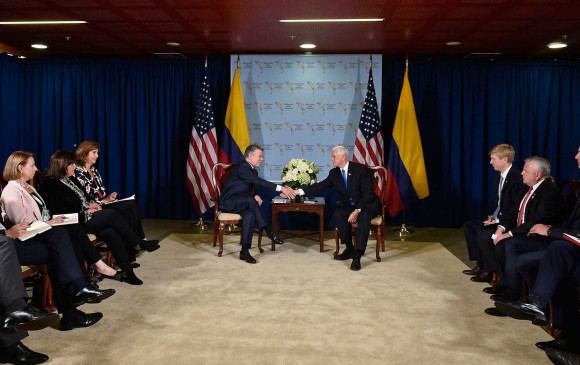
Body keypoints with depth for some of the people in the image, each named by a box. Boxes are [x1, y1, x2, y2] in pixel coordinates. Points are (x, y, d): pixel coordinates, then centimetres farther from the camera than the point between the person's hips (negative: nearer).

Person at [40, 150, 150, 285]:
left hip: (85, 216, 7)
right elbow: (66, 207, -15)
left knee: (110, 232, -22)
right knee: (112, 214, -22)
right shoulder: (50, 184, -6)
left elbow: (85, 198, 23)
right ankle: (137, 244, -8)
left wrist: (93, 206, -1)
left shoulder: (72, 180, 19)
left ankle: (127, 270, -23)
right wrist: (89, 206, -5)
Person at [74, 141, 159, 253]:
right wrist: (104, 201, -13)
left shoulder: (94, 170, 17)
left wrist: (109, 197, -2)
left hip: (102, 205, 8)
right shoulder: (78, 173, -9)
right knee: (131, 205, -20)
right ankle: (141, 241, -8)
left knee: (128, 213, -21)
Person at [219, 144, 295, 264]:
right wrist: (281, 188, -36)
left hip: (241, 203, 7)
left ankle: (245, 251, -27)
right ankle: (269, 231, -28)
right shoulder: (241, 168, -19)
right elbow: (259, 182, -30)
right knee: (250, 200, -35)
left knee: (250, 214, -27)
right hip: (228, 202, -7)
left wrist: (255, 196, -12)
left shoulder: (253, 171, 11)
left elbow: (257, 185, 15)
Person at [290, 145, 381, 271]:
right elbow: (320, 186, -2)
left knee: (364, 217, -37)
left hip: (368, 204, -5)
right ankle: (349, 249, -12)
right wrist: (299, 191, -12)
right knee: (338, 213, -25)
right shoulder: (334, 173, 0)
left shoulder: (360, 169, -17)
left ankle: (357, 256, -35)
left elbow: (367, 193, -20)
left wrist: (357, 210, -30)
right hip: (350, 205, 5)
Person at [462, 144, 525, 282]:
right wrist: (492, 216, 2)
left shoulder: (517, 177, -21)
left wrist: (499, 220, -20)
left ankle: (488, 270, -5)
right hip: (497, 218, 10)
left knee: (483, 233, -25)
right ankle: (479, 264, 7)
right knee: (468, 225, 4)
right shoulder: (500, 176, 10)